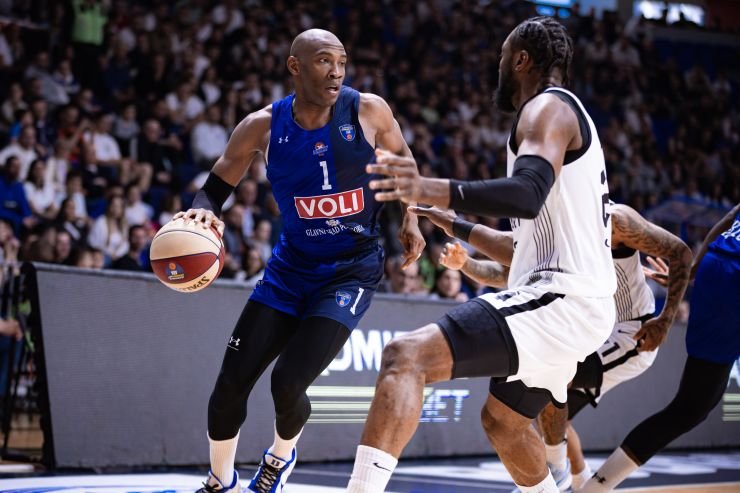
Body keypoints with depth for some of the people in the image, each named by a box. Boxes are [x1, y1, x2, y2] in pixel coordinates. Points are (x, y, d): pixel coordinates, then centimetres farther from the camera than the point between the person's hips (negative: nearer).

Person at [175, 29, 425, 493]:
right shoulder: (263, 127, -10)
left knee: (288, 383, -15)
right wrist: (203, 211, -24)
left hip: (351, 271, -3)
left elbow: (401, 158, 9)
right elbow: (216, 187, -1)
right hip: (291, 267, 3)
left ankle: (282, 455, 20)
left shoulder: (368, 111, -12)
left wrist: (410, 219, 2)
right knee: (231, 383, -1)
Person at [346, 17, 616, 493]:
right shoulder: (568, 117, 24)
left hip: (560, 296, -11)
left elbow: (528, 194, -29)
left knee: (406, 356, -23)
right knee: (502, 420, 31)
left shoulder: (549, 106, -7)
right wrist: (461, 229, 40)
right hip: (577, 303, 11)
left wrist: (435, 190, -40)